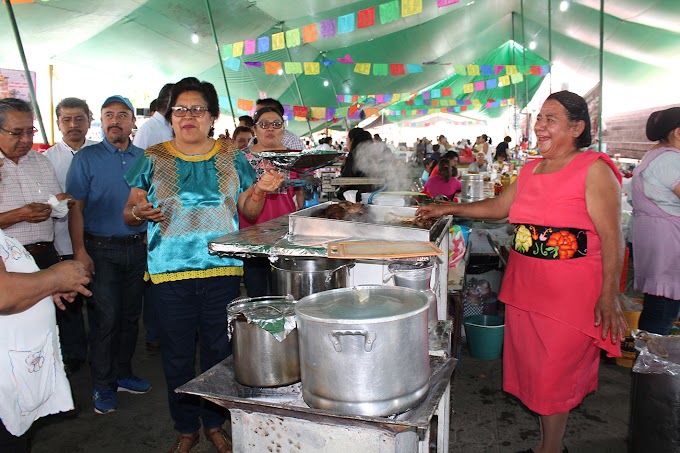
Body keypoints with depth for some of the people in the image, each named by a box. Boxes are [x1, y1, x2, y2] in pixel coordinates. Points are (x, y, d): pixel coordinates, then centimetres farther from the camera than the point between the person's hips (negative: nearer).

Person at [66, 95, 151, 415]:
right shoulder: (86, 158, -1)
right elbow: (76, 208, -5)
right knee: (106, 319, -1)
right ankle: (102, 385, 13)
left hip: (137, 248, 4)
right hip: (101, 250, -3)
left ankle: (123, 374, 28)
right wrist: (80, 251, -13)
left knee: (130, 315, 12)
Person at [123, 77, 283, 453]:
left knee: (219, 349, 10)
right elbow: (129, 211, 6)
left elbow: (248, 211, 9)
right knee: (177, 354, 8)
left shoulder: (231, 158, 6)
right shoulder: (153, 158, 4)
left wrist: (259, 190, -11)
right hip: (170, 270, 0)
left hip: (222, 269, 1)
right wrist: (140, 212, -17)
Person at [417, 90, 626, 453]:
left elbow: (611, 237, -13)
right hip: (524, 285, 7)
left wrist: (608, 297, -17)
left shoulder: (594, 169, -9)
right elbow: (499, 206, 23)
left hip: (570, 291, -7)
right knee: (530, 365, 13)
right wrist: (449, 209, 18)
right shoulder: (531, 170, 11)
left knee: (554, 373, 2)